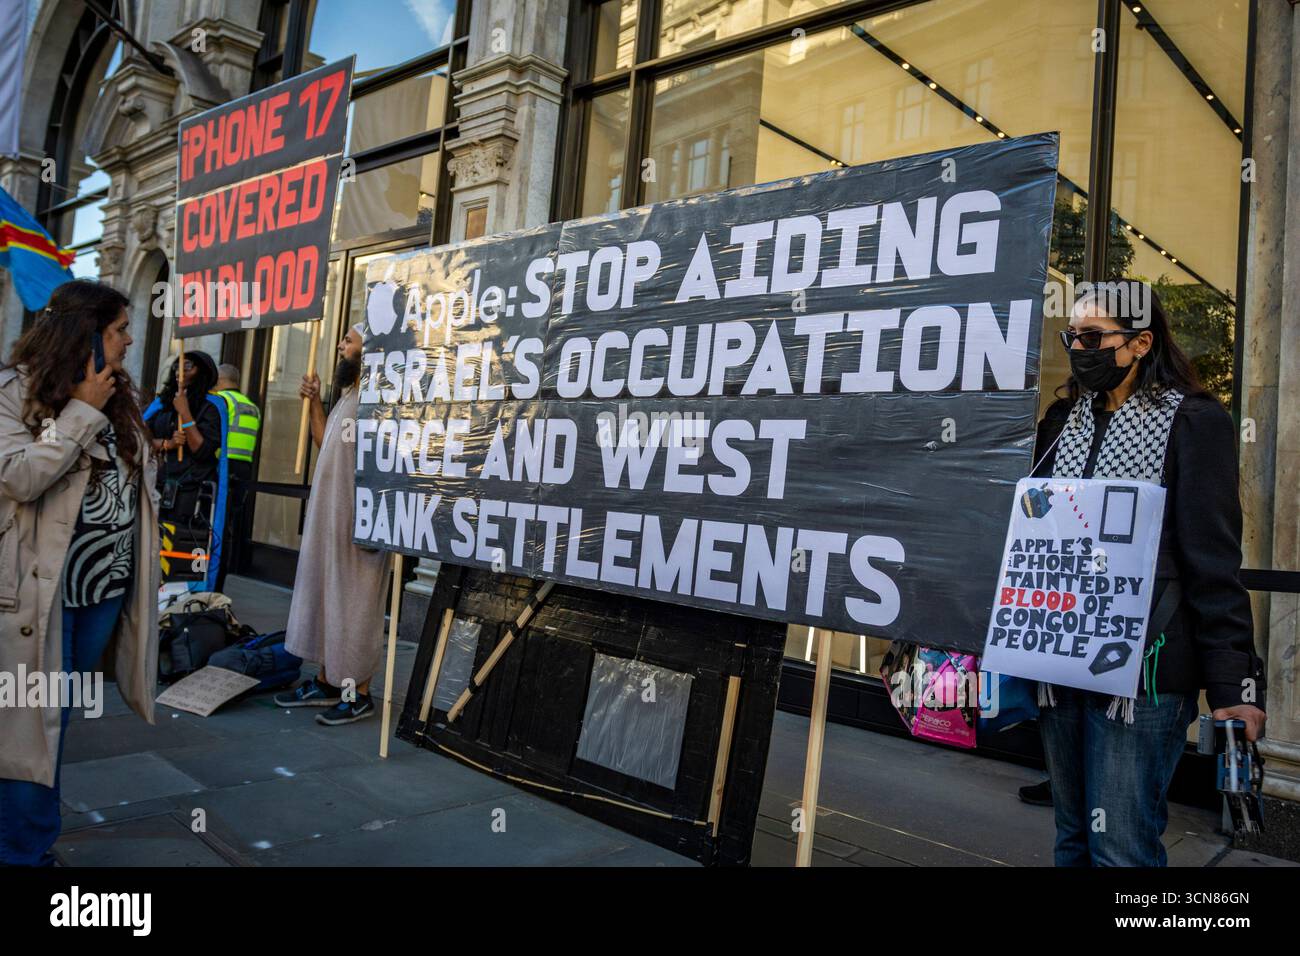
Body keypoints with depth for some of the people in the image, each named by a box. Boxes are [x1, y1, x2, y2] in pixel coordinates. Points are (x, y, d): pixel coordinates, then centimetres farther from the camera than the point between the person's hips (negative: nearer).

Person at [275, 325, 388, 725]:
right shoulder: (348, 394, 15)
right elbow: (325, 444, 24)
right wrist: (315, 401, 15)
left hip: (359, 520, -10)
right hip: (329, 516, 10)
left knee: (353, 602, -2)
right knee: (324, 595, 15)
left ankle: (359, 694, 9)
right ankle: (325, 682, 27)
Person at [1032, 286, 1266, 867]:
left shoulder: (1194, 422, -4)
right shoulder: (1062, 422, 12)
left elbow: (1214, 563, -8)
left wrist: (1233, 682, -12)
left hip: (1141, 668, -5)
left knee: (1121, 850, -1)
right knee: (1073, 839, 16)